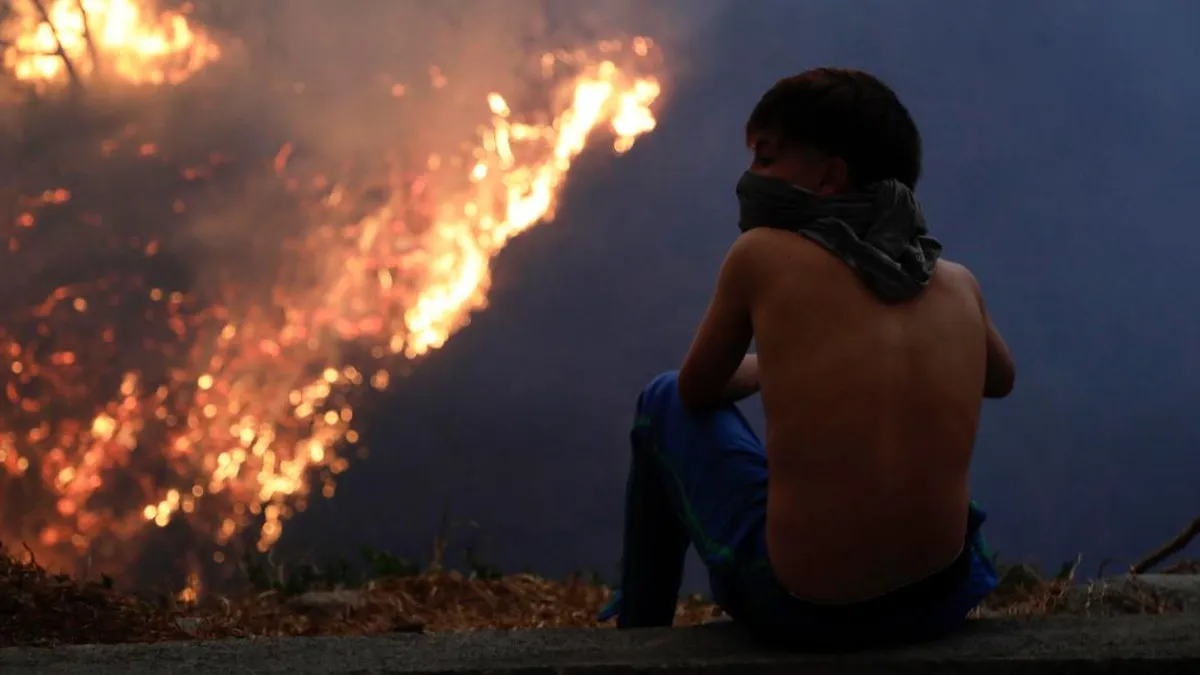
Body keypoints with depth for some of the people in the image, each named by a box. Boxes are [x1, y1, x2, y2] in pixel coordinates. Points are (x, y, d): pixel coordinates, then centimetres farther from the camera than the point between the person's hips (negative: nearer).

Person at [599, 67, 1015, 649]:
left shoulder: (761, 255, -5)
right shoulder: (958, 285, 6)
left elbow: (698, 390, 11)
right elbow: (1001, 378, 28)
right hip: (942, 602, 4)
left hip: (797, 612, -4)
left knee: (664, 401, 21)